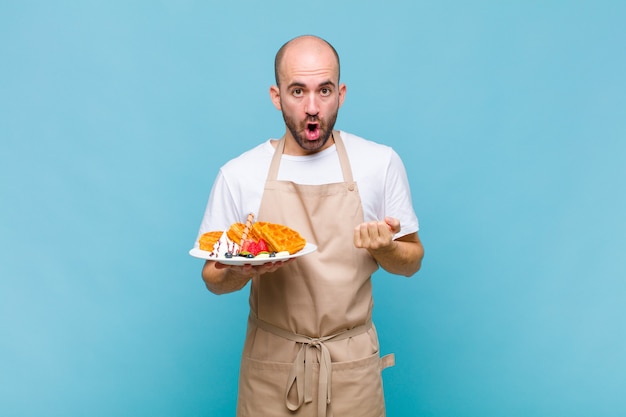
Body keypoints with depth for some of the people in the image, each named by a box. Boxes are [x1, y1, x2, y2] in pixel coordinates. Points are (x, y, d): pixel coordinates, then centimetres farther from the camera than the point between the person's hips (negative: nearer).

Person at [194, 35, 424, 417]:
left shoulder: (381, 163, -5)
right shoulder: (239, 174, -5)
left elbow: (412, 261, 3)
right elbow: (214, 278, 1)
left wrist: (385, 248, -19)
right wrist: (242, 270, -21)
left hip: (352, 365, 0)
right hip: (271, 363, 0)